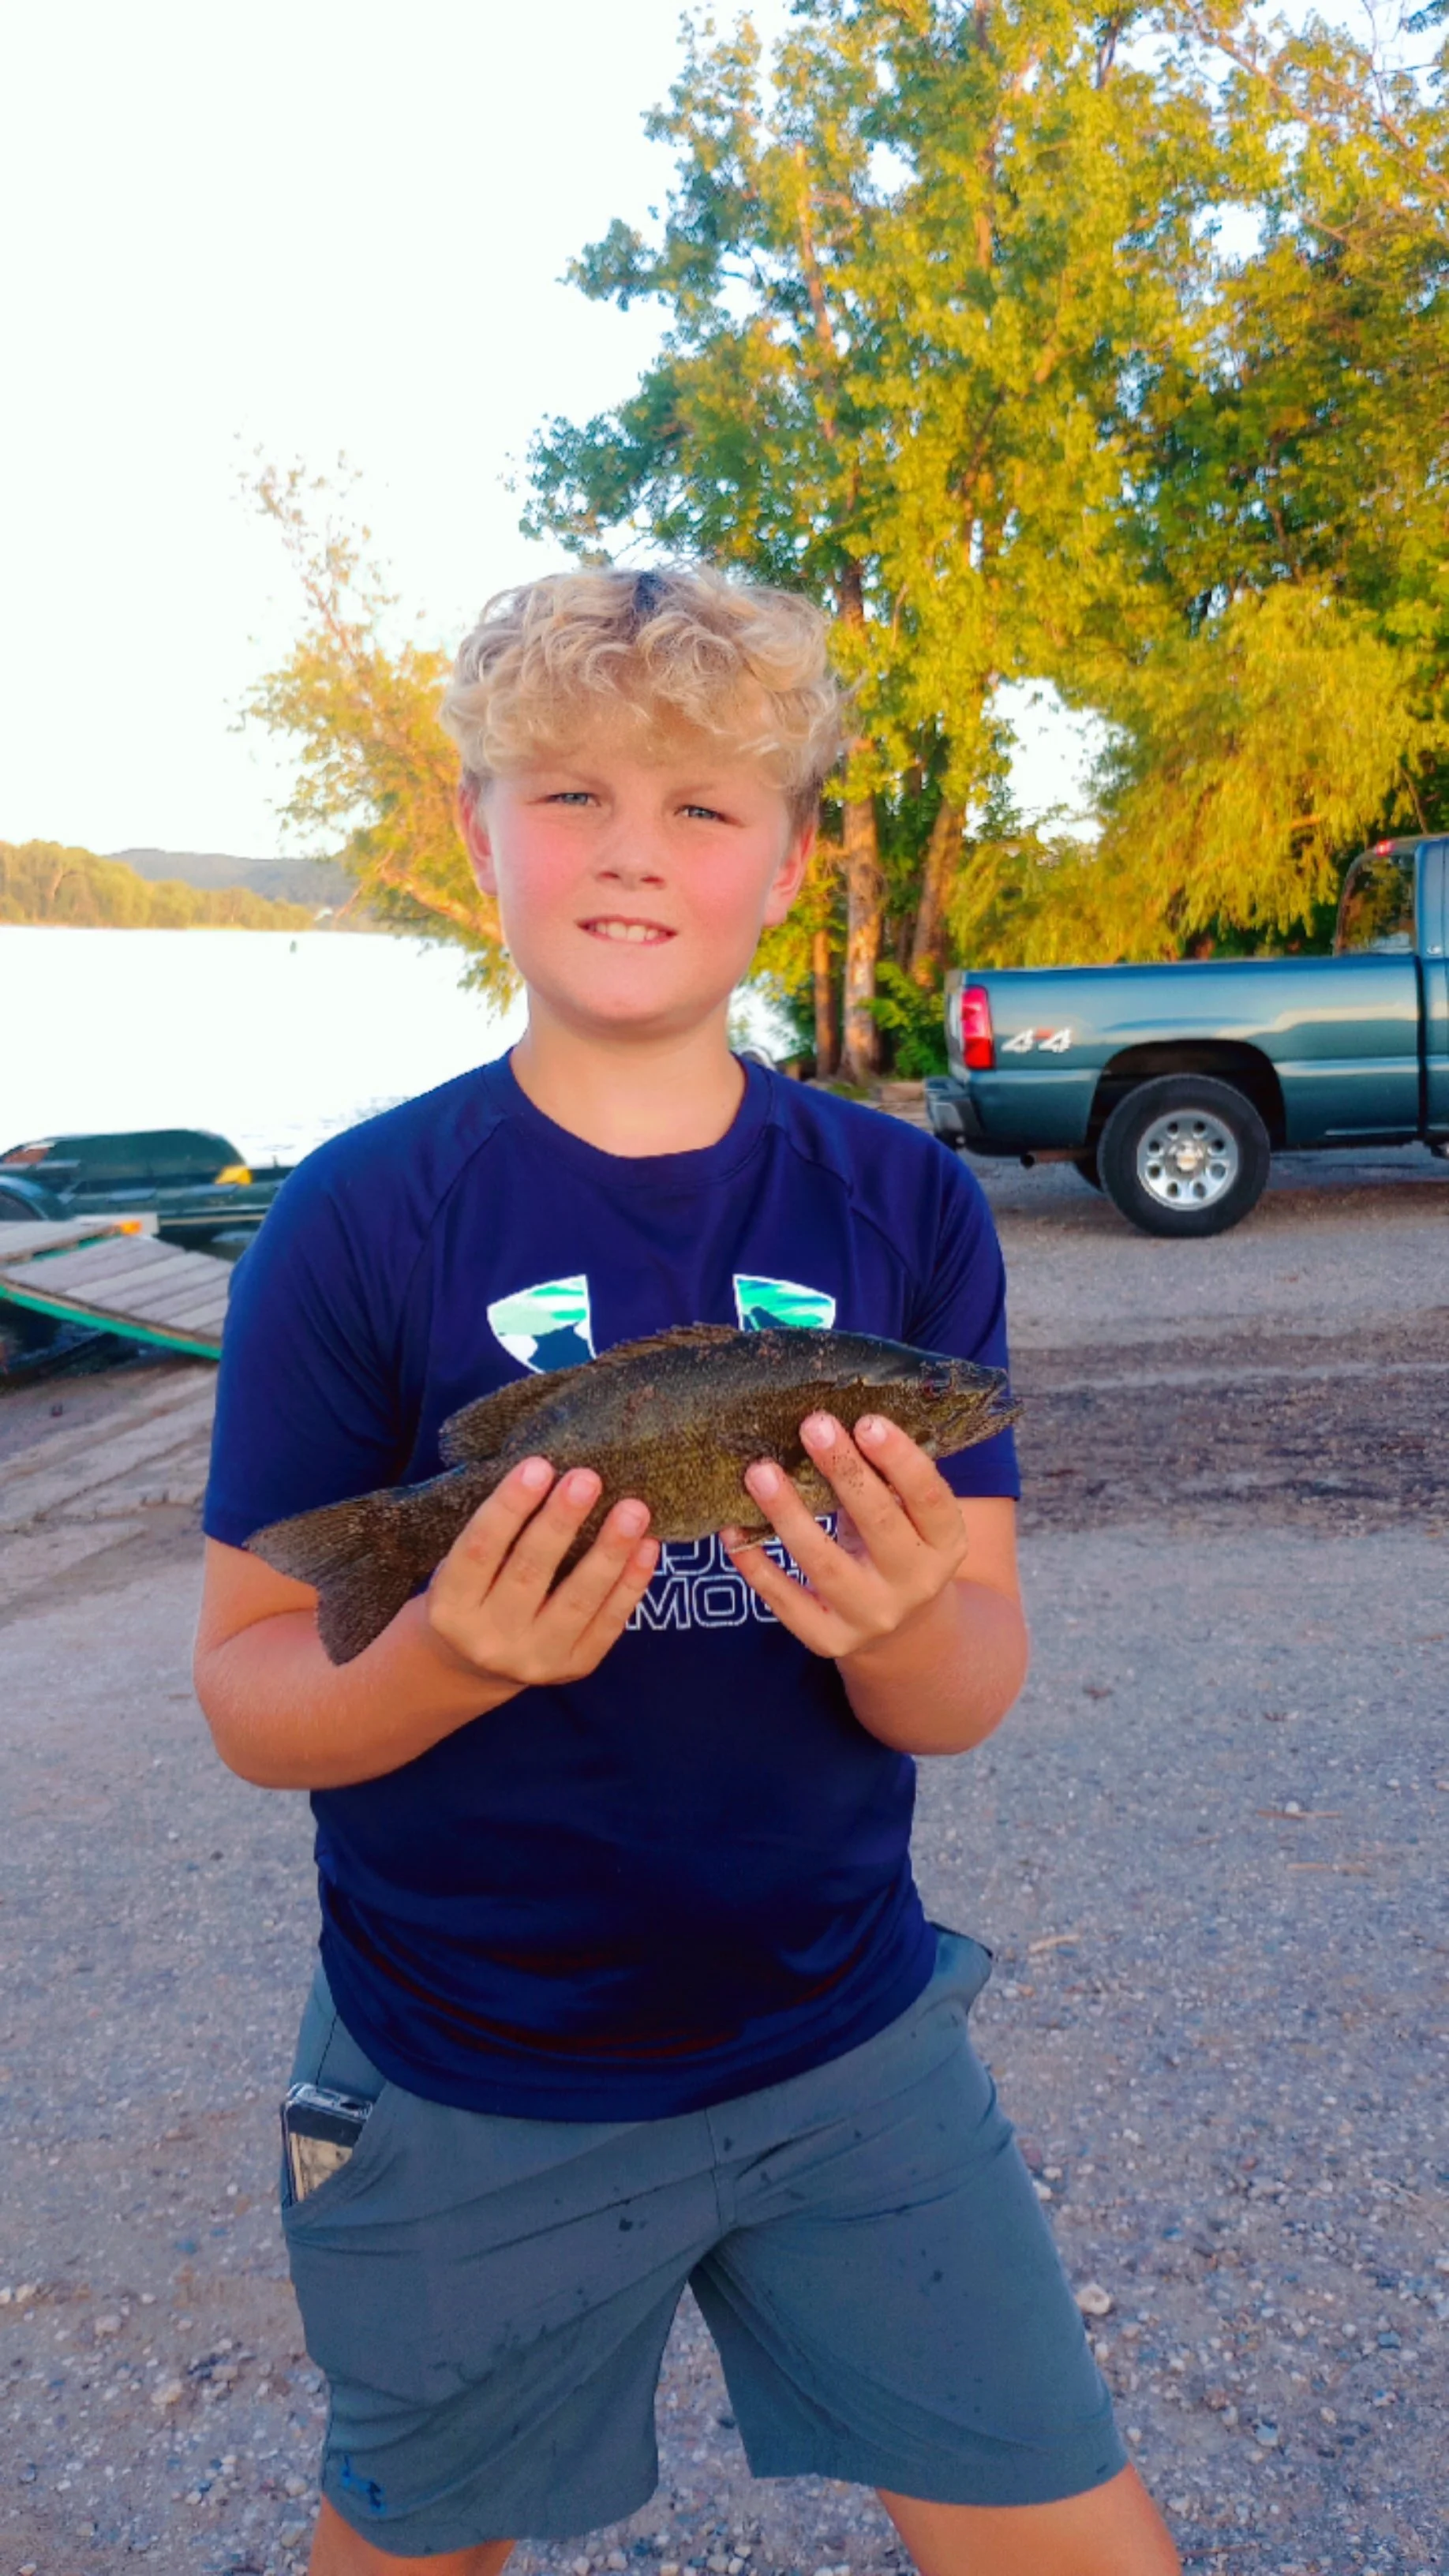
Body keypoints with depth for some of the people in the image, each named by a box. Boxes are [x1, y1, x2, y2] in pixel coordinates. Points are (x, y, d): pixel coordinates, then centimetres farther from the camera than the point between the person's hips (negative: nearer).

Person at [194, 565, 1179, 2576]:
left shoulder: (906, 1206, -5)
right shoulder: (363, 1217, -11)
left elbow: (968, 1700, -5)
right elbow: (251, 1697, -8)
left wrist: (904, 1617, -28)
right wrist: (449, 1656, -29)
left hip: (844, 2042, 2)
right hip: (465, 2091, -1)